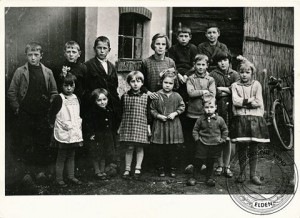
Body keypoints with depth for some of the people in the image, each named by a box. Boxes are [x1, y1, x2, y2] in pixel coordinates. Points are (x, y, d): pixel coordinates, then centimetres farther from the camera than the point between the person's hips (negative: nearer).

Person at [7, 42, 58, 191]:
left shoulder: (47, 72, 4)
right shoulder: (20, 72, 0)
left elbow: (54, 92, 9)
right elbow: (11, 92, 2)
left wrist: (50, 107, -1)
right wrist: (16, 108, -3)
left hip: (43, 114, 1)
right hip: (25, 114, -1)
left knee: (43, 143, 5)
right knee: (25, 144, 4)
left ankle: (42, 170, 18)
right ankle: (28, 172, 16)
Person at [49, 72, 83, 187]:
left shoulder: (76, 98, 9)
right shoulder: (59, 99, -11)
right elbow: (51, 115, -7)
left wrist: (78, 124, 11)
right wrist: (57, 125, -1)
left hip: (74, 133, 6)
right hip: (63, 133, -6)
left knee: (71, 156, 14)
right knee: (61, 157, 3)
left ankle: (71, 176, 24)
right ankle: (59, 179, 12)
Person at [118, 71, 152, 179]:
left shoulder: (146, 97, 2)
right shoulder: (124, 97, 3)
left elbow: (148, 113, 5)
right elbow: (121, 112, 8)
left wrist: (148, 126, 4)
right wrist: (120, 126, 7)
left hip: (141, 125, 0)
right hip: (127, 125, 0)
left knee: (140, 148, 5)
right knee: (129, 148, 2)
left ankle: (138, 168, 17)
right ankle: (127, 169, 12)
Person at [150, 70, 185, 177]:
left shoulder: (176, 96, -1)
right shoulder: (157, 95, -5)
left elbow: (182, 106, 8)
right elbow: (152, 109, 2)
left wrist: (175, 113, -7)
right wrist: (158, 116, -12)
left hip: (173, 125, 1)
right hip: (160, 125, -1)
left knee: (172, 148, 8)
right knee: (160, 149, 7)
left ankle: (172, 168, 20)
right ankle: (161, 168, 20)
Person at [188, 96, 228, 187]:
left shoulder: (219, 119, -3)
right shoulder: (201, 119, -4)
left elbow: (225, 130, 10)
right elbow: (195, 130, 6)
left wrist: (222, 140, 4)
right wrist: (197, 138, -3)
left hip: (215, 145, 1)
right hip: (202, 145, -1)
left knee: (210, 163, 11)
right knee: (198, 161, 3)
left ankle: (208, 178, 25)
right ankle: (193, 177, 17)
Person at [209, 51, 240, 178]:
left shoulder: (234, 74, 12)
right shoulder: (213, 74, 5)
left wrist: (222, 89, -6)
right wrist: (229, 90, -3)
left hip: (230, 110, 2)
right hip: (217, 109, -1)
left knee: (228, 138, 5)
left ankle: (227, 166, 13)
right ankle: (220, 166, 12)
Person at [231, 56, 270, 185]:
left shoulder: (256, 84, 9)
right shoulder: (235, 85, 9)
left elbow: (258, 103, -3)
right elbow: (235, 101, -7)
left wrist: (243, 102, -4)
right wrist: (250, 100, -7)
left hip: (255, 119, 1)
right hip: (240, 119, 0)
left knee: (254, 149, 4)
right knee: (241, 148, 1)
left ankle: (253, 174, 16)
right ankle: (242, 172, 18)